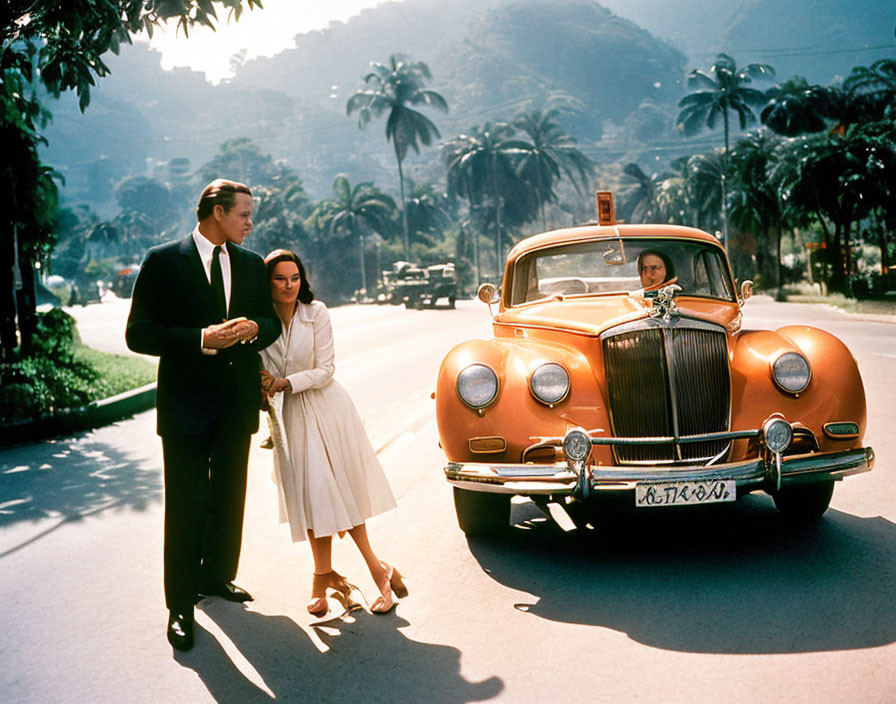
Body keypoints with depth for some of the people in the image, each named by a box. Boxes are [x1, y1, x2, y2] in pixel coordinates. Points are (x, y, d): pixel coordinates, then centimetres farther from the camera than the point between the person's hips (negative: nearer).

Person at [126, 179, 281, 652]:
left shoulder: (251, 264, 9)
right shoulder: (163, 262, -7)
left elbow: (272, 321, 14)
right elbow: (139, 334, -12)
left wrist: (254, 328, -11)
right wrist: (201, 339, -23)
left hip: (237, 399, 6)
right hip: (187, 401, -5)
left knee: (229, 497, 18)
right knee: (186, 506, -4)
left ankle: (217, 576, 36)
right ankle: (181, 607, 6)